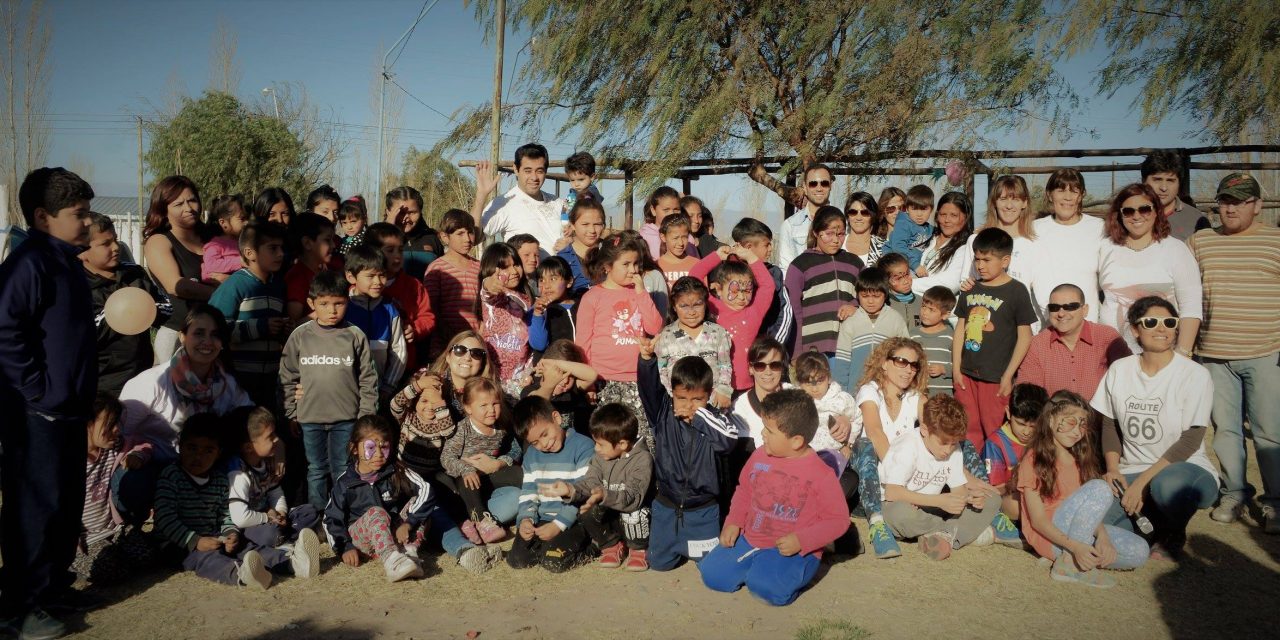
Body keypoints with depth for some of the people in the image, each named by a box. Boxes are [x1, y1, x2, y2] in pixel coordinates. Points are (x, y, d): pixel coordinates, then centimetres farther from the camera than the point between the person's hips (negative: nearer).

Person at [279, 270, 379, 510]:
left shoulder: (355, 336, -5)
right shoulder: (299, 336, -2)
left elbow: (368, 379, -2)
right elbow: (288, 378, 4)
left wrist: (366, 416, -3)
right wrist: (292, 414, 3)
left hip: (347, 418, -1)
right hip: (310, 418, 1)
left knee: (343, 471, 11)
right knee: (316, 470, 14)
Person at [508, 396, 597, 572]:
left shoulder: (583, 447, -13)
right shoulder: (532, 454, 10)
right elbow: (528, 492, 12)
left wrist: (559, 524, -20)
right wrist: (526, 518, -9)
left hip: (573, 521, -6)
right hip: (541, 519, 6)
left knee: (554, 562, -23)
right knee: (517, 559, -11)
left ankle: (582, 545, 4)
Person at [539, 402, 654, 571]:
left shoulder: (643, 459, -22)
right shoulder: (601, 456, -3)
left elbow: (634, 497, -32)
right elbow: (590, 483, -9)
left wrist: (604, 495, -46)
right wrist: (570, 489, -29)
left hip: (635, 513, -5)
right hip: (610, 515, 5)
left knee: (632, 515, -37)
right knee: (585, 511, -22)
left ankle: (638, 549, -4)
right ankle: (612, 545, 4)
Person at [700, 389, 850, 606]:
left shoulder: (820, 474, -15)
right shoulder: (760, 455, 0)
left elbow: (838, 519, -11)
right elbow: (744, 489, 16)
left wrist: (801, 540, -21)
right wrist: (733, 522, 2)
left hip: (794, 550, -5)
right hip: (749, 539, 6)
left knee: (765, 585, -31)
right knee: (711, 573, -7)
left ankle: (792, 572, 2)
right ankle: (757, 568, 15)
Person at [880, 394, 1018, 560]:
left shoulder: (954, 449, -2)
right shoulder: (908, 447, -21)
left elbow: (958, 489, 1)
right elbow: (891, 493, -29)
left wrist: (969, 496, -24)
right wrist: (940, 501, -33)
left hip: (931, 509, 5)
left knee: (991, 501, -5)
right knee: (900, 513, -42)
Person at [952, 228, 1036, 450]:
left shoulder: (1016, 291, -5)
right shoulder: (970, 290, 9)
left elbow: (1024, 336, -5)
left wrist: (1008, 375, -8)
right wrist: (956, 368, 7)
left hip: (995, 377, -5)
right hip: (967, 374, 5)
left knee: (995, 432, 3)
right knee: (968, 431, 12)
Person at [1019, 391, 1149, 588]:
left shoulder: (1079, 459, 15)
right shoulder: (1034, 461, -8)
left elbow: (1091, 508, 6)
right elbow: (1037, 520, -14)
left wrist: (1102, 536, -14)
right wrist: (1075, 546, -28)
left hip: (1082, 531, 7)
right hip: (1049, 537, -7)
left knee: (1139, 552, -15)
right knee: (1099, 488, -26)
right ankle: (1069, 565, -24)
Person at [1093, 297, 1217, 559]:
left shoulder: (1195, 375, -8)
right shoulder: (1119, 370, 4)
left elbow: (1190, 441, -12)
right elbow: (1109, 426, 9)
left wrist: (1142, 481, -18)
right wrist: (1113, 470, -8)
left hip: (1184, 468, -2)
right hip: (1131, 472, 3)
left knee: (1168, 483, -39)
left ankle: (1173, 536, -4)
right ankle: (1144, 518, 7)